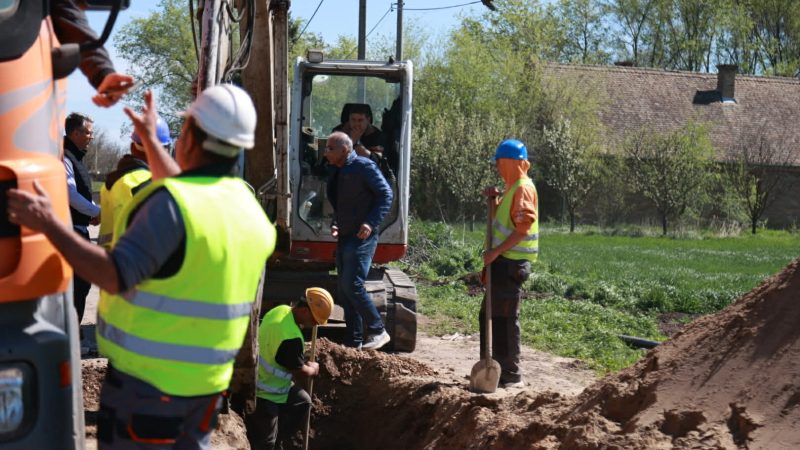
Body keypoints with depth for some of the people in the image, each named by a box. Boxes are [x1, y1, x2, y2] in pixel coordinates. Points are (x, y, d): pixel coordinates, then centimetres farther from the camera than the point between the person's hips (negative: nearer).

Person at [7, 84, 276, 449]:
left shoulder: (170, 202, -20)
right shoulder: (245, 204, 6)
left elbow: (115, 276, -25)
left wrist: (48, 224, -22)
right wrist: (150, 139, 34)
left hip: (148, 379, -7)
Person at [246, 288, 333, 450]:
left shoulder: (282, 310, -6)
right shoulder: (290, 337, -33)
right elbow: (298, 371, -17)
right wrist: (313, 369, 3)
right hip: (263, 394, -10)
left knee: (302, 402, 22)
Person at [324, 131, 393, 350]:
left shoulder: (364, 166, -10)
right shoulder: (336, 172, 15)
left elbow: (386, 194, -13)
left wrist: (371, 223, -23)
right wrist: (335, 224, 7)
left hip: (362, 236, -9)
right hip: (344, 237, 9)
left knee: (352, 284, -17)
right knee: (343, 289, 8)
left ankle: (378, 331, -4)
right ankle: (354, 343, 13)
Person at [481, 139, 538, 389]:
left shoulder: (523, 188, -13)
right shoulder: (513, 188, 18)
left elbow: (523, 229, -21)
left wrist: (496, 251, -21)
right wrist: (494, 200, 10)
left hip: (511, 263, -10)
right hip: (503, 261, 10)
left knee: (504, 318, -8)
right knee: (490, 315, 16)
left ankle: (511, 376, -3)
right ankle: (496, 367, 25)